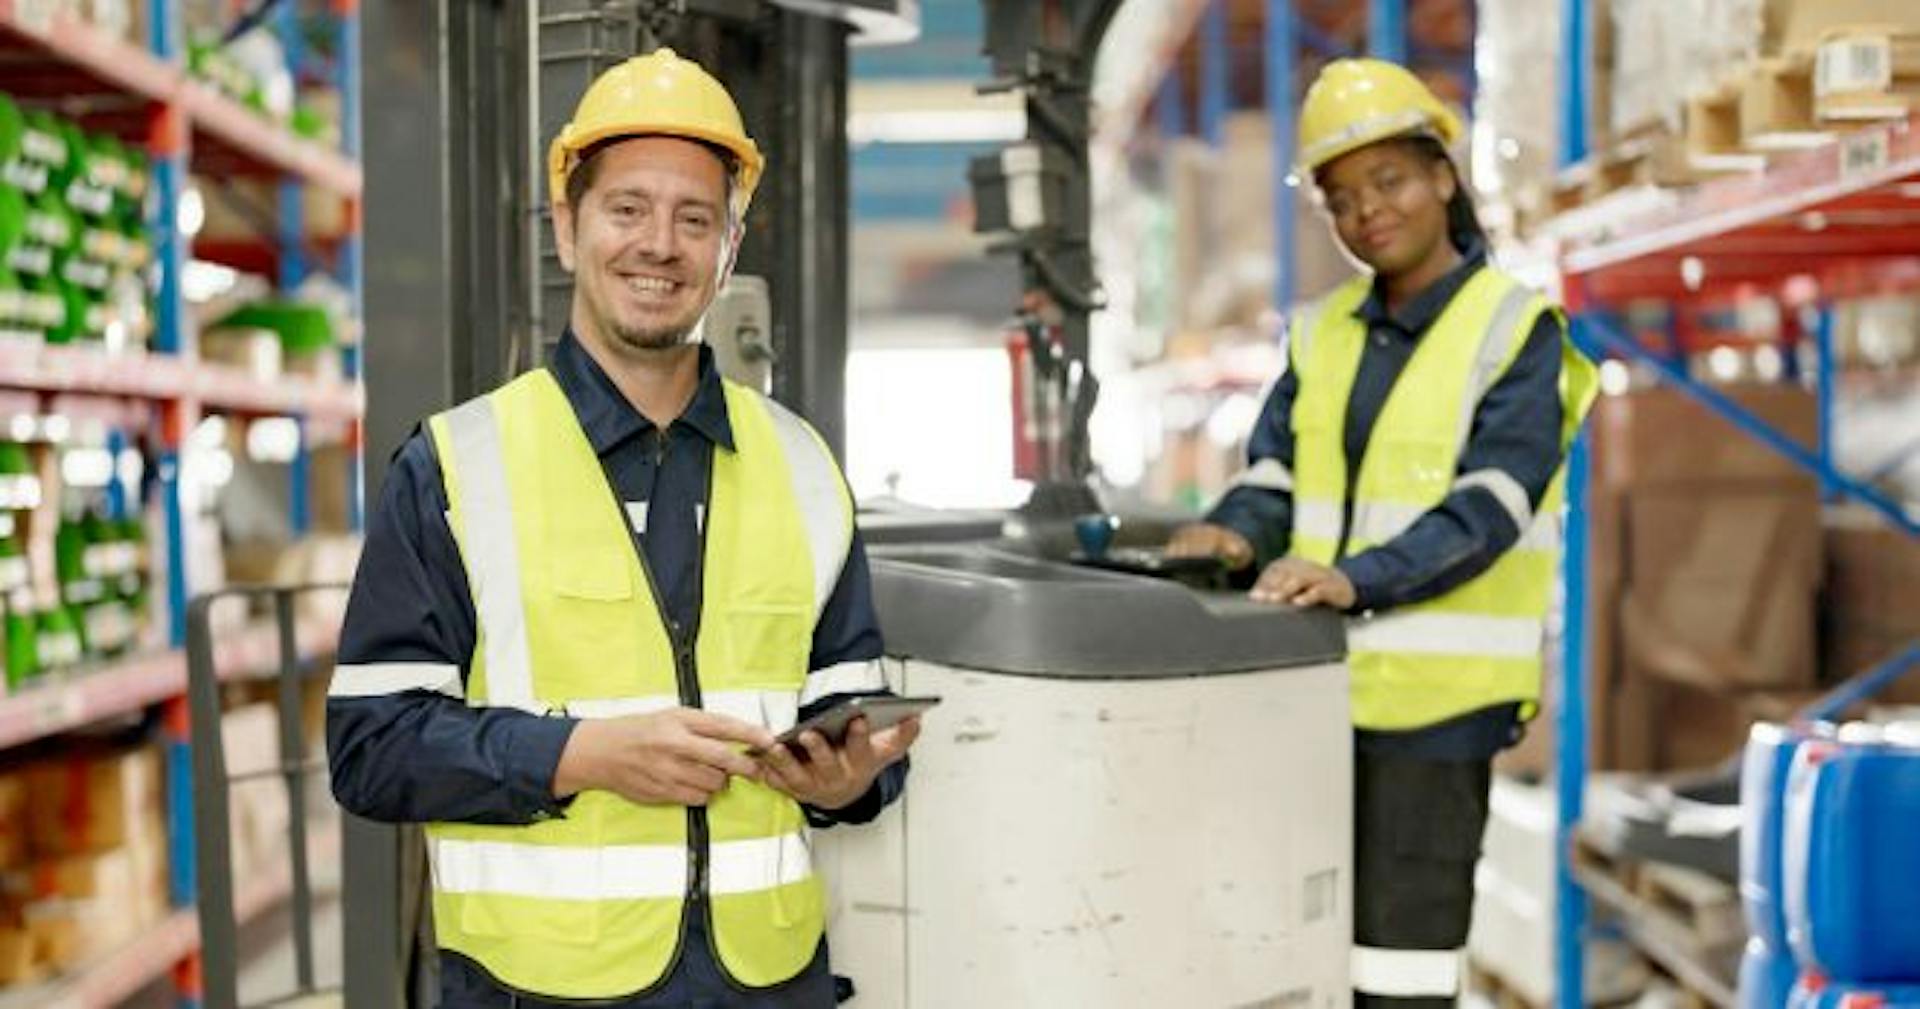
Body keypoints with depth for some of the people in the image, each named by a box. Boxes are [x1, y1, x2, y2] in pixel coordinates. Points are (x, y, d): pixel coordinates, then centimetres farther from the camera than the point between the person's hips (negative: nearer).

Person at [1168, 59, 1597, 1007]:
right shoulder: (1323, 333, 12)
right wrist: (1237, 532, -15)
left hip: (1436, 689, -6)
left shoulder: (1515, 329, -5)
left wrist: (1359, 579, -30)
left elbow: (1490, 503, -16)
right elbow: (1275, 474, 8)